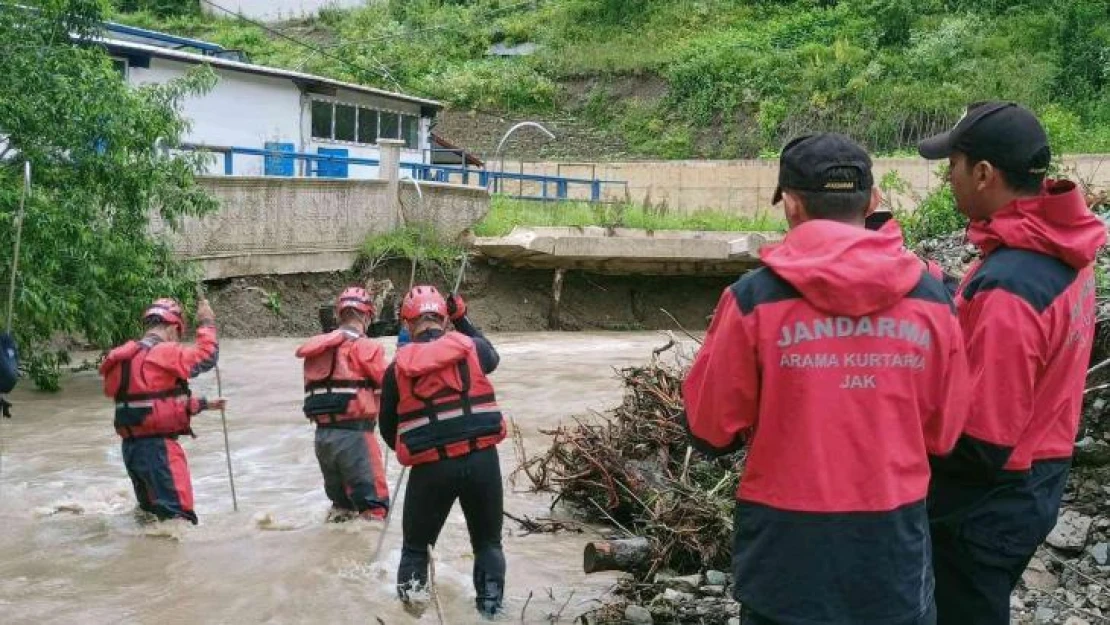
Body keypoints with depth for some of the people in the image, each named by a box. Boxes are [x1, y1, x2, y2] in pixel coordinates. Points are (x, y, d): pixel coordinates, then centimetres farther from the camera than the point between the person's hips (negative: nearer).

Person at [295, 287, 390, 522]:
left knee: (340, 500, 22)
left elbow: (312, 390, 16)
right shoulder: (364, 346, -8)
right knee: (374, 505, -4)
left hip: (322, 434, 7)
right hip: (354, 434, -7)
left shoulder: (318, 347, 13)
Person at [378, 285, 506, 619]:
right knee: (488, 543, 17)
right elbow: (492, 357, 27)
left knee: (416, 547, 18)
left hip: (431, 467, 0)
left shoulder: (398, 367, 2)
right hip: (482, 460, 1)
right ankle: (490, 606, 16)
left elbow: (388, 428, 10)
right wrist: (463, 320, 32)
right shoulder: (471, 348, 1)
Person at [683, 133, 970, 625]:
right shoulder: (930, 297, -6)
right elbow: (943, 432, 4)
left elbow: (710, 429, -5)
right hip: (894, 540, 2)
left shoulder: (755, 297, -14)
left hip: (787, 548, -2)